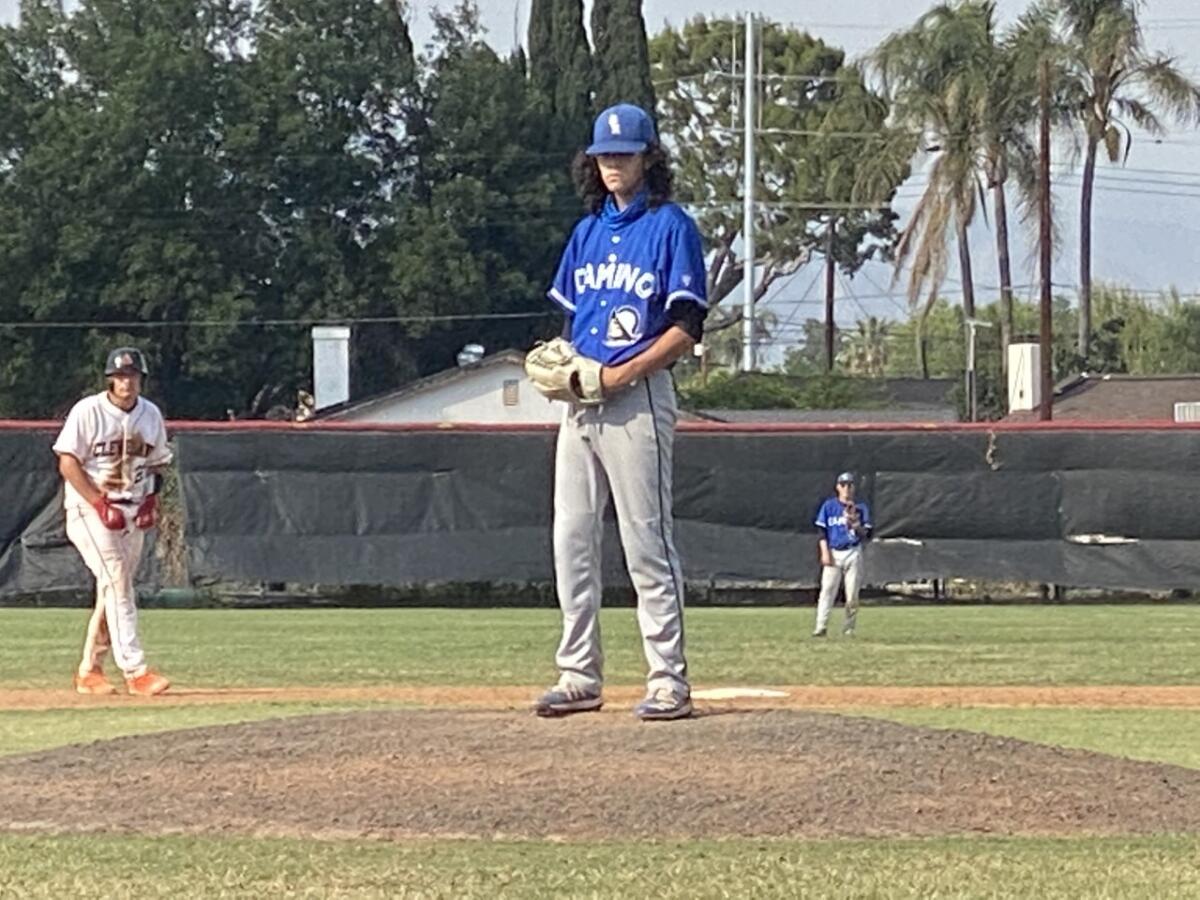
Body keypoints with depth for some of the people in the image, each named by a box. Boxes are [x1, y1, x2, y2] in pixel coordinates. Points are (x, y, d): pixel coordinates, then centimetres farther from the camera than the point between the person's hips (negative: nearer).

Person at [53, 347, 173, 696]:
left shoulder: (151, 415, 7)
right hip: (89, 509, -6)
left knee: (113, 589, 6)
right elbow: (68, 464, -12)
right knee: (117, 584, -14)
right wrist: (100, 503, -18)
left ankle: (89, 671, 16)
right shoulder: (88, 412, -11)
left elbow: (157, 462, 18)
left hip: (133, 511, 6)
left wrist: (151, 497, 0)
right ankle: (135, 671, -18)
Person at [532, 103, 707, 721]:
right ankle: (579, 676, 12)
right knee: (571, 540, 6)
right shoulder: (588, 232, 17)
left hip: (638, 399, -7)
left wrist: (621, 374, -17)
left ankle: (669, 680, -4)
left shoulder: (670, 226, -3)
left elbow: (686, 329, -9)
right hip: (579, 402, 7)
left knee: (646, 541, -7)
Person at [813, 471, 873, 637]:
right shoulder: (829, 506, 7)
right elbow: (822, 531, 4)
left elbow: (867, 535, 4)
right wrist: (825, 553, -6)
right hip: (833, 553, -1)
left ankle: (849, 628, 5)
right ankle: (821, 627, -16)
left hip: (853, 553, 1)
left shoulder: (860, 508, 7)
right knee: (827, 590, -10)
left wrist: (855, 523, -14)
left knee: (852, 593, -1)